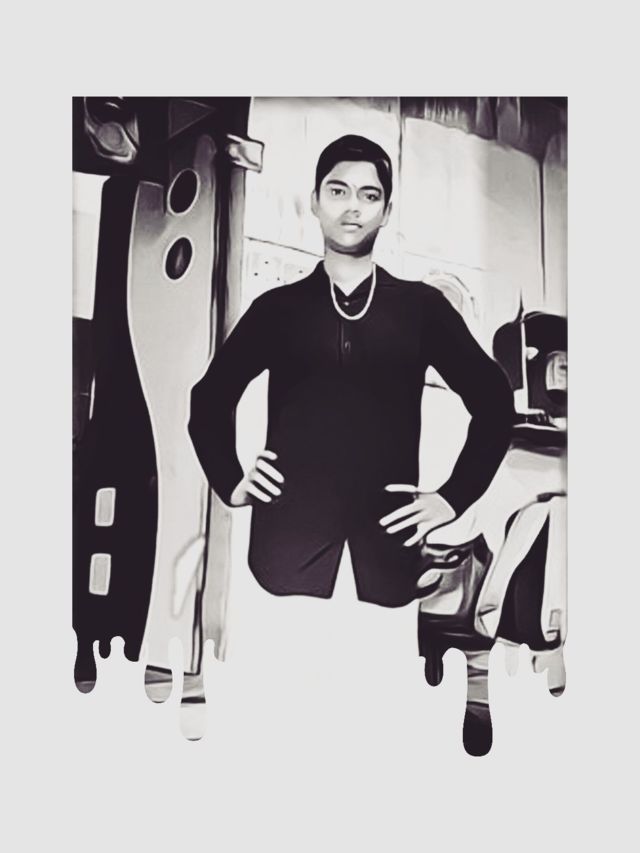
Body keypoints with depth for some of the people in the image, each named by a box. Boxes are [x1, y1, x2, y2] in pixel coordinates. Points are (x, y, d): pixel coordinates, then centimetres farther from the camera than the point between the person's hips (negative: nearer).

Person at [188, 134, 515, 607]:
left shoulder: (421, 306, 9)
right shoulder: (277, 307, 10)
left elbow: (494, 401, 12)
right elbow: (209, 398, 19)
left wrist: (454, 496, 5)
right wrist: (230, 482, 8)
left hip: (388, 528, 0)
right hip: (290, 523, 0)